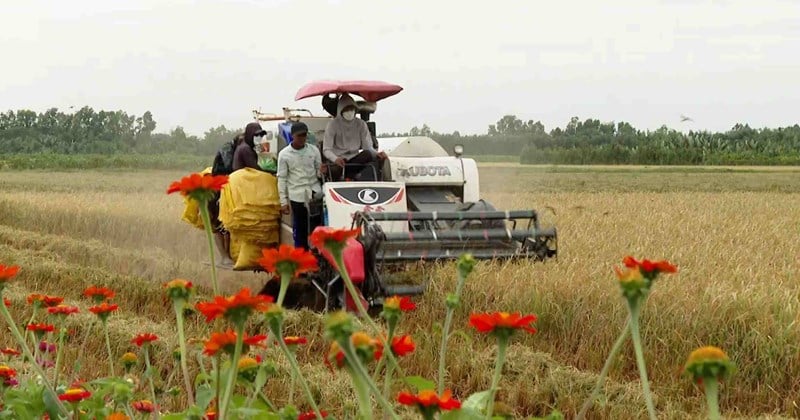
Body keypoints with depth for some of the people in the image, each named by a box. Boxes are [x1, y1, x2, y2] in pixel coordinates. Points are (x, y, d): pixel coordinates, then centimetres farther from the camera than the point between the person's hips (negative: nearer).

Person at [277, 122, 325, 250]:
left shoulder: (314, 150, 6)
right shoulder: (284, 154, 0)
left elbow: (318, 172, 13)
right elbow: (281, 178, 2)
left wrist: (321, 172, -13)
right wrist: (283, 201, -2)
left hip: (315, 194, 2)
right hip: (297, 196, -2)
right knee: (299, 230, 4)